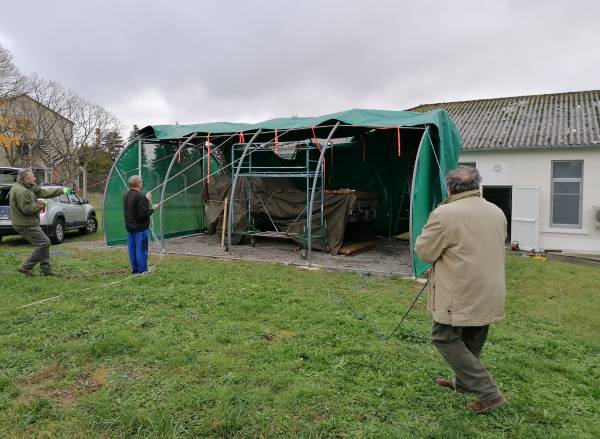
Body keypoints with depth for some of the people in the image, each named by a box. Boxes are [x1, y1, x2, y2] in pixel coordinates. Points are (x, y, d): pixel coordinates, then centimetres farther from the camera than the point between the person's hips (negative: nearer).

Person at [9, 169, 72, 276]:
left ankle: (46, 270, 17)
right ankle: (26, 267, -1)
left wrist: (62, 191, 13)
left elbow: (44, 192, 15)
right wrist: (41, 203, -13)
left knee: (44, 243, 13)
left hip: (29, 223, 11)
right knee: (44, 243, -10)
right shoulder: (21, 191, -22)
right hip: (26, 225, -11)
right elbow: (27, 209, -26)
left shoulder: (31, 187, 9)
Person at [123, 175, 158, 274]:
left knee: (132, 250, 13)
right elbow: (144, 213, -24)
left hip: (130, 228, 9)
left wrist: (146, 199, 16)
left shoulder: (126, 195, 10)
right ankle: (142, 270, 5)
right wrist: (153, 208, -7)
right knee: (141, 249, -1)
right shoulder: (140, 197, -20)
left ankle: (134, 269, 21)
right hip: (140, 228, -9)